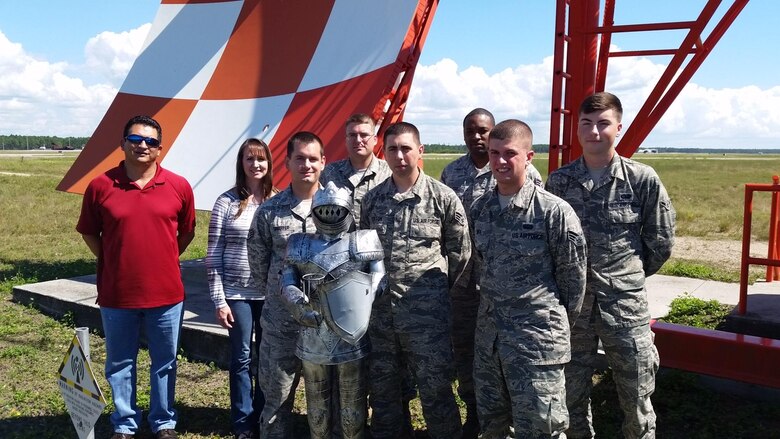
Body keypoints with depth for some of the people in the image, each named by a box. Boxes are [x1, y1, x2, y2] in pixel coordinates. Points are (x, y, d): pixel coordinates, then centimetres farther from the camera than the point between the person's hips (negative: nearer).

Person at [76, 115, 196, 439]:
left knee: (165, 363, 14)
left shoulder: (179, 187, -4)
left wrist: (163, 260, 6)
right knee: (120, 364, 15)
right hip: (116, 294, 0)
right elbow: (89, 233, 8)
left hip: (166, 293, 0)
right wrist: (114, 263, 4)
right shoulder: (100, 186, -5)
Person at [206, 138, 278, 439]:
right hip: (237, 294, -2)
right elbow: (214, 256, -3)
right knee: (242, 358, 7)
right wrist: (218, 300, -6)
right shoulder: (227, 202, -4)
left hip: (272, 294, 2)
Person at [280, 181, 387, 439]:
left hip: (351, 336, -2)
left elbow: (379, 281, -4)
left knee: (352, 401, 9)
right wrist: (299, 306, -15)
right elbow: (287, 284, 3)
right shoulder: (300, 245, 8)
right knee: (317, 399, 16)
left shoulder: (364, 242, 0)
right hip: (314, 337, 3)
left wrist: (361, 307, -19)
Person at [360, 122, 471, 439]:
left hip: (427, 312, -4)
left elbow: (460, 251, 3)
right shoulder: (371, 199, 4)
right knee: (381, 389, 16)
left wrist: (438, 285, 5)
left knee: (435, 390, 4)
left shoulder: (443, 197, -6)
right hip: (380, 310, 4)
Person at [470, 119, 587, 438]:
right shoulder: (479, 209, 4)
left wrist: (558, 322, 4)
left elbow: (573, 274, -6)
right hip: (488, 336, 6)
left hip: (538, 339, -6)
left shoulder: (554, 211, -14)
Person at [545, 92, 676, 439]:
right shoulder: (558, 181, -2)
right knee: (572, 397, 15)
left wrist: (630, 275, 11)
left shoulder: (643, 179, -7)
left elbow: (660, 241, 4)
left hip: (626, 305, -1)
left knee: (637, 400, 10)